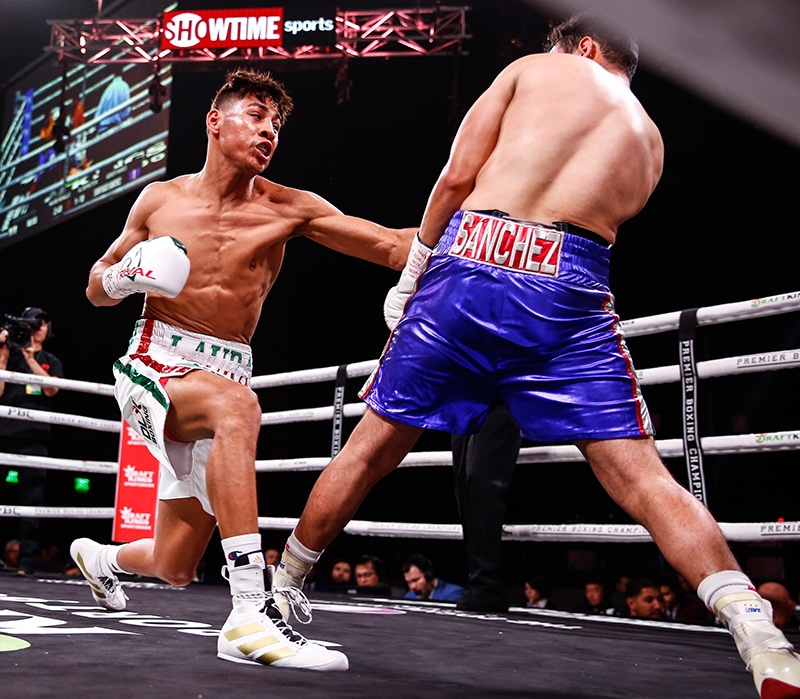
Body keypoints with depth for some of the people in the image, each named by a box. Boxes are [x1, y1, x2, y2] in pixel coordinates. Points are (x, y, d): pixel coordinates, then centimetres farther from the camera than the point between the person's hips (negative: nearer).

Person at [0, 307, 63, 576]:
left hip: (34, 435, 0)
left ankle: (27, 561, -3)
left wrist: (30, 357, -7)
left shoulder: (51, 361, 16)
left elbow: (51, 389, -3)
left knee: (32, 498, -3)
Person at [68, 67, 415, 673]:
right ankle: (251, 613, -41)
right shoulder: (161, 200, 4)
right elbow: (97, 288, 13)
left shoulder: (287, 209, -1)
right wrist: (124, 278, -10)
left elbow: (392, 245, -10)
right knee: (238, 405, -38)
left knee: (173, 569, 8)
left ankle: (102, 556, 46)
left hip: (226, 373, 2)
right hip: (154, 365, -2)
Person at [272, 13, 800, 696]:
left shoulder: (536, 66, 19)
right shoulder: (649, 139, 28)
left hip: (469, 264, -1)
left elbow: (457, 176, 7)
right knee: (642, 478, 3)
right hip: (568, 289, 2)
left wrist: (412, 273, 17)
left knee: (371, 450, 11)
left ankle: (280, 589, 29)